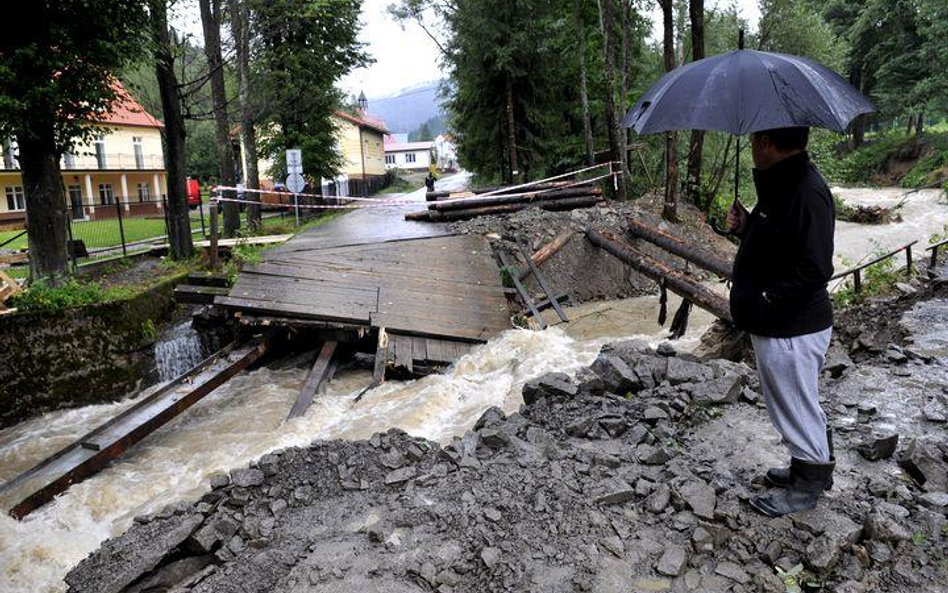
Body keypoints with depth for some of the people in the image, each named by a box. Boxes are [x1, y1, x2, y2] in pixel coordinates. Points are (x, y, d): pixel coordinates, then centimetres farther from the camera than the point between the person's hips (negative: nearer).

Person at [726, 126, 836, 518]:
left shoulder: (806, 193, -25)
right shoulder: (783, 184, 8)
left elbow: (814, 270, -28)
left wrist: (763, 302, -24)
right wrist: (747, 226, 3)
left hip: (791, 331, -10)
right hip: (776, 323, 10)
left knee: (797, 407, 8)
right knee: (794, 404, 24)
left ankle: (808, 487, 27)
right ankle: (809, 468, 42)